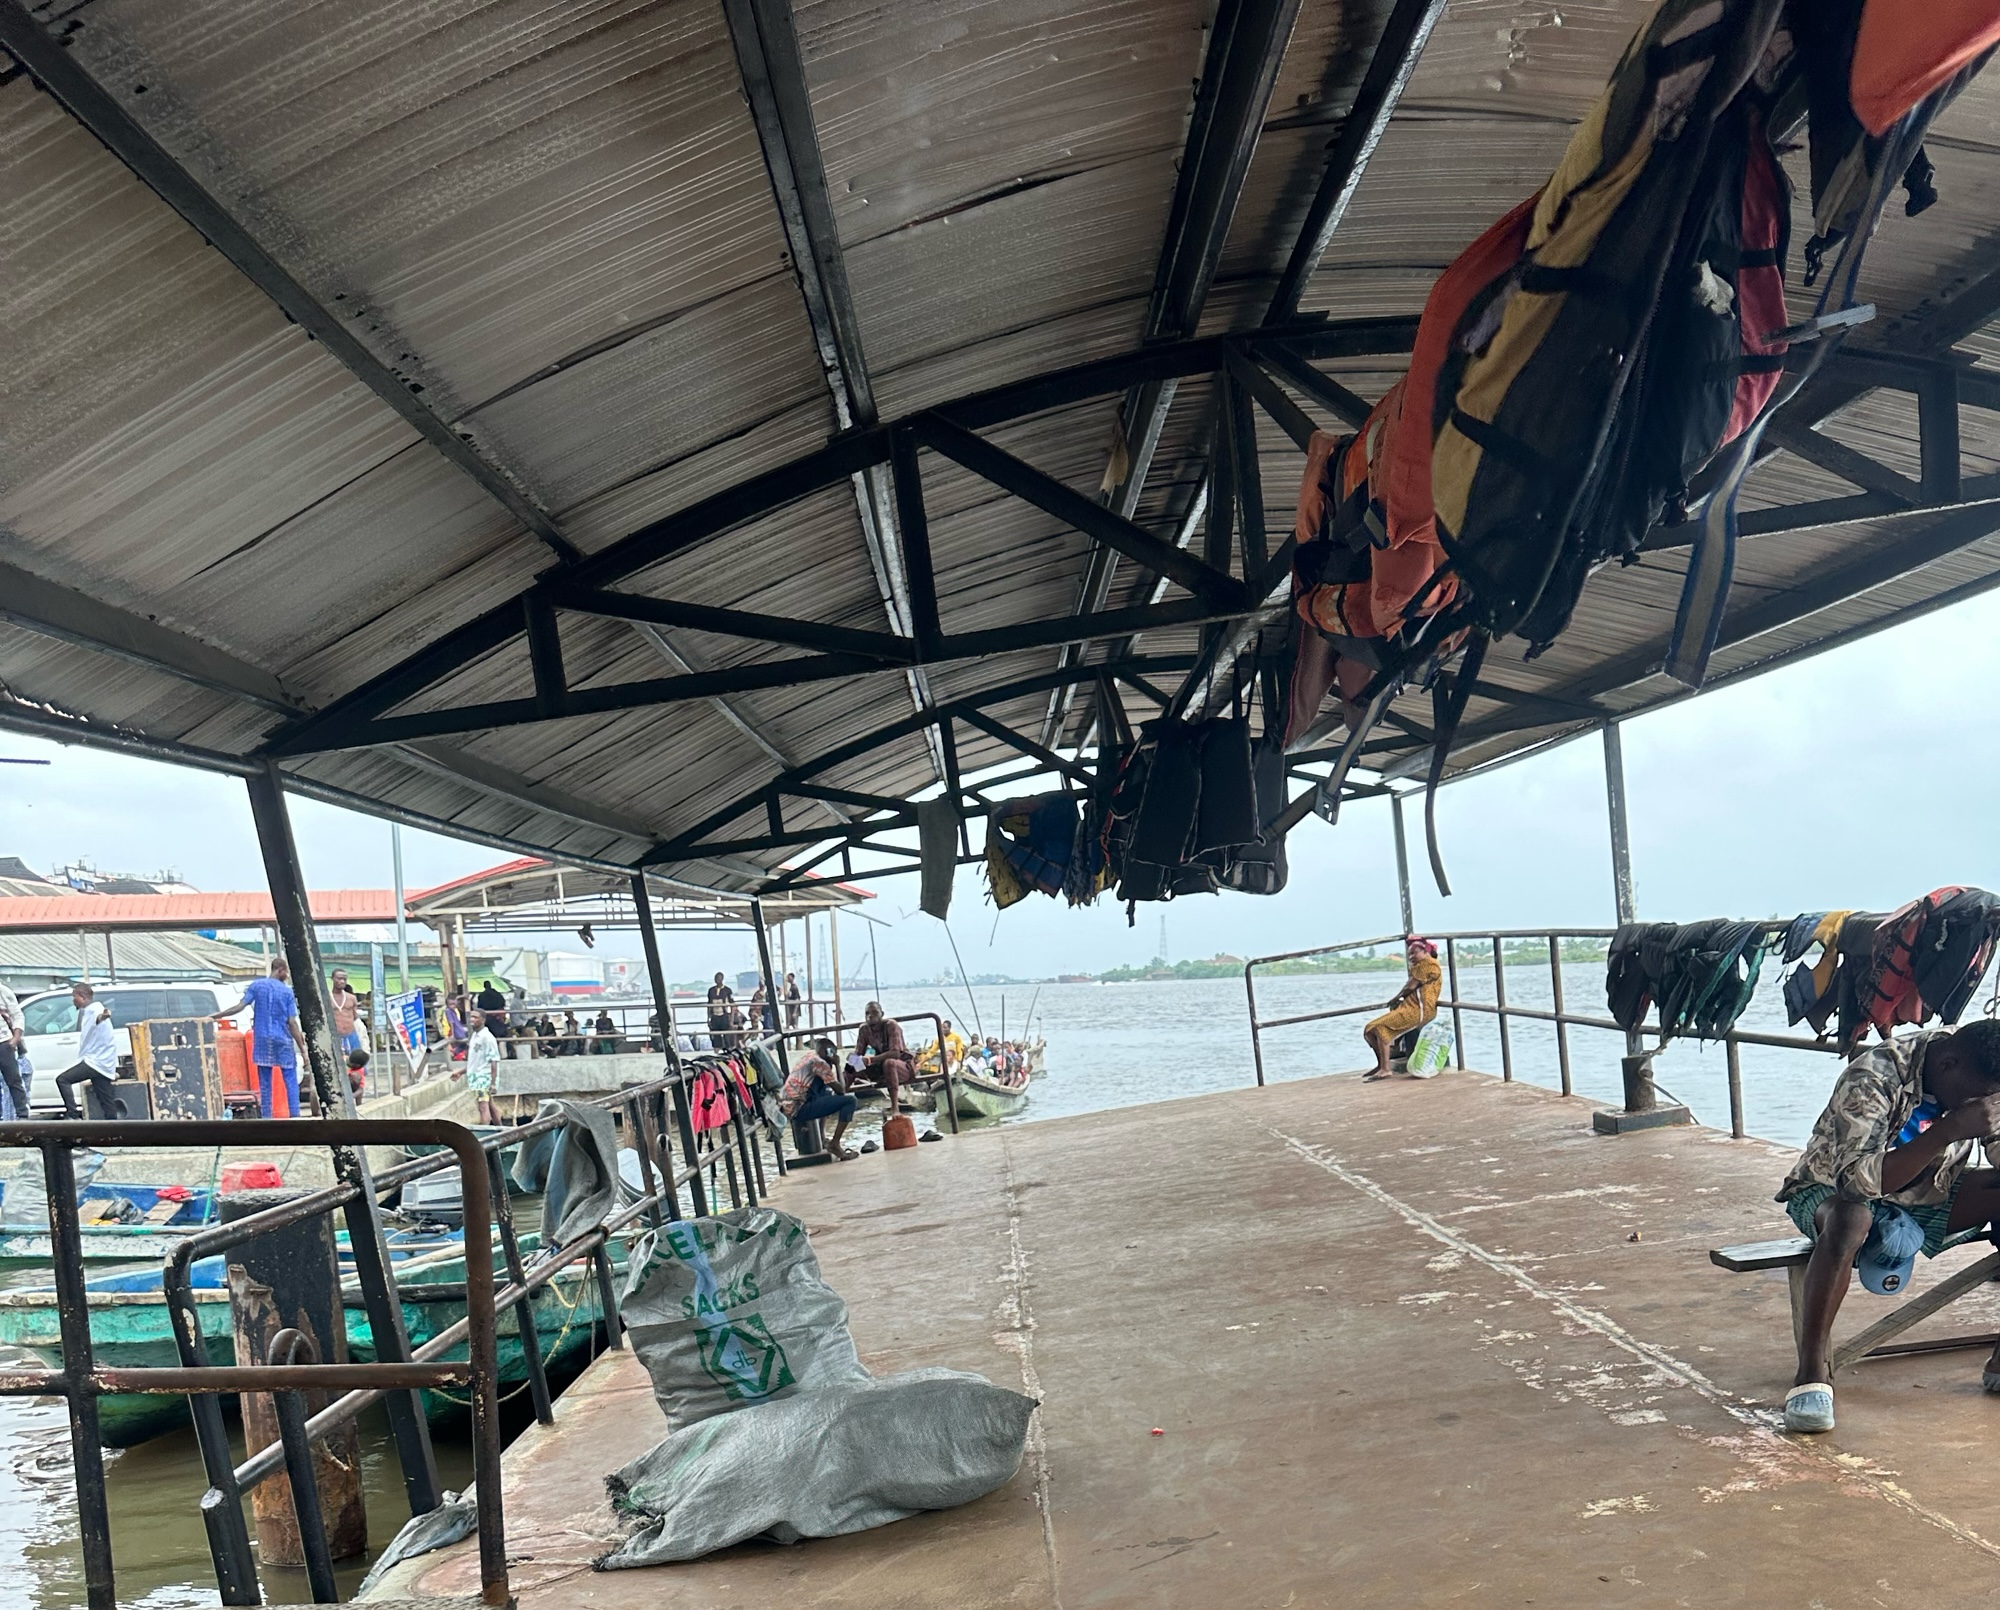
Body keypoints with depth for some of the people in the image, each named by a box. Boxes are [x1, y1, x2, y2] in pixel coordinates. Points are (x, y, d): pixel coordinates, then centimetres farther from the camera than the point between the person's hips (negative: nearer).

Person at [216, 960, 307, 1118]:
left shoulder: (256, 985, 3)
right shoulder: (287, 991, -3)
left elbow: (240, 1006, -7)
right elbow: (292, 1023, -6)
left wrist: (215, 1016, 1)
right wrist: (303, 1048, -4)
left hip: (262, 1040, 3)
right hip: (283, 1040, -3)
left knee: (265, 1084, 7)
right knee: (291, 1081, 1)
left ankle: (266, 1118, 6)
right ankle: (294, 1116, -6)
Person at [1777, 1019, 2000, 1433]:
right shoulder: (1872, 1080, -30)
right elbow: (1856, 1180, -37)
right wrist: (1949, 1130, -41)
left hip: (1927, 1196, 6)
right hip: (1833, 1192, -6)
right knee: (1850, 1217, -40)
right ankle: (1812, 1373, -34)